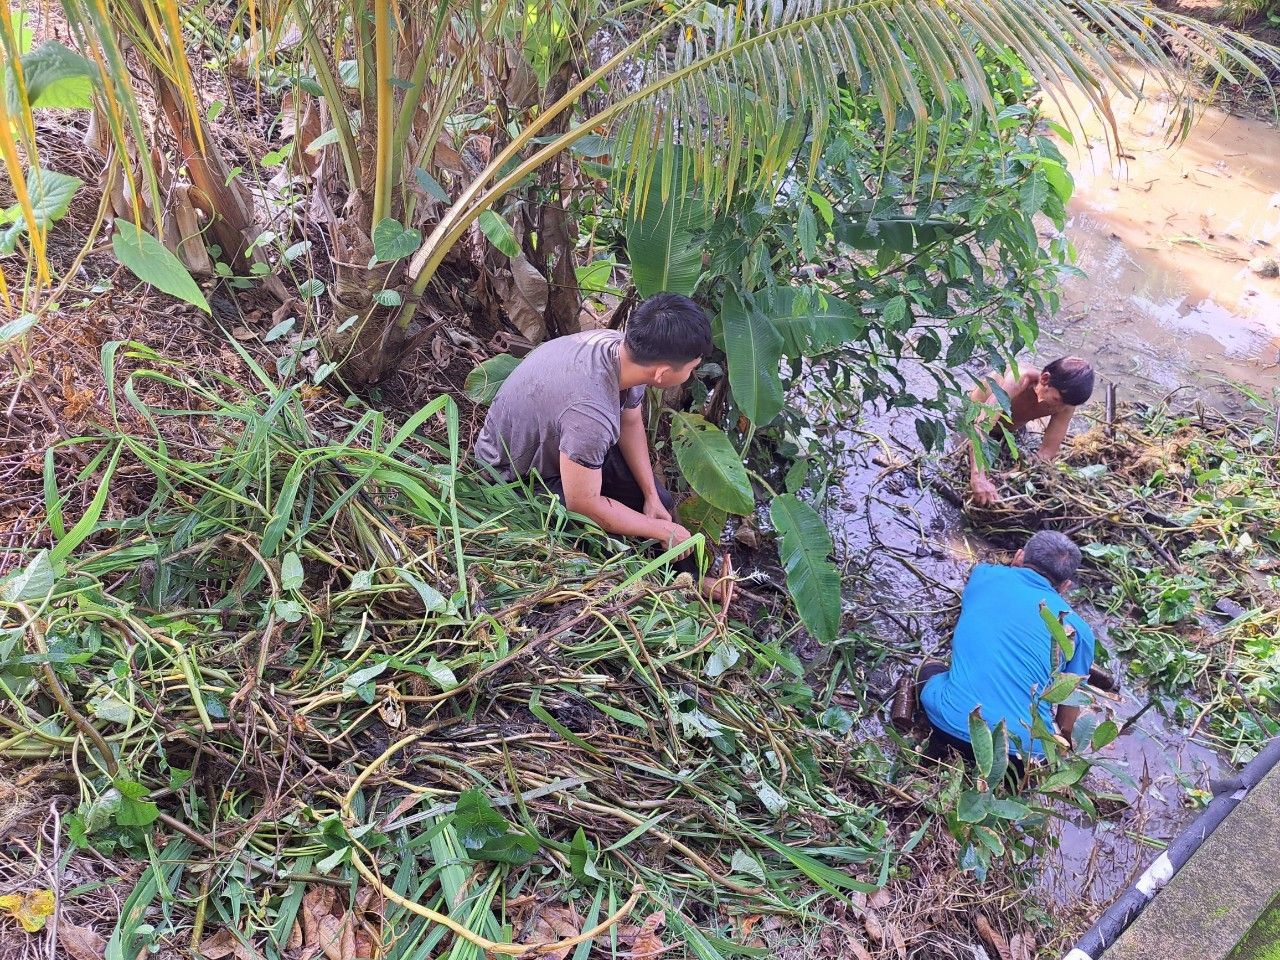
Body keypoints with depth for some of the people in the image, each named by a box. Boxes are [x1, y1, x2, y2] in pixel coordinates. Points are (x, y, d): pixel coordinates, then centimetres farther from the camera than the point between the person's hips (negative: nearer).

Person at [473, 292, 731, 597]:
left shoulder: (620, 345, -20)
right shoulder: (591, 414, -44)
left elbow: (631, 421, 0)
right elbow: (583, 505, -31)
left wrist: (652, 496, -4)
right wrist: (663, 531, -19)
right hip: (517, 477, -7)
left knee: (659, 500, 4)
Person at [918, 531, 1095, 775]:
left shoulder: (984, 574, 9)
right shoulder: (1077, 628, 6)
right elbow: (1068, 715, 16)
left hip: (954, 724, -1)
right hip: (1025, 749, 1)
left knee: (931, 670, 30)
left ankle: (948, 750, 7)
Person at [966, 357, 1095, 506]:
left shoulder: (1066, 404, -30)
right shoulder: (1018, 380, -45)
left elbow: (1047, 452, -30)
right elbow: (981, 426, -57)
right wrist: (978, 478, -69)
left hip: (1012, 429, 4)